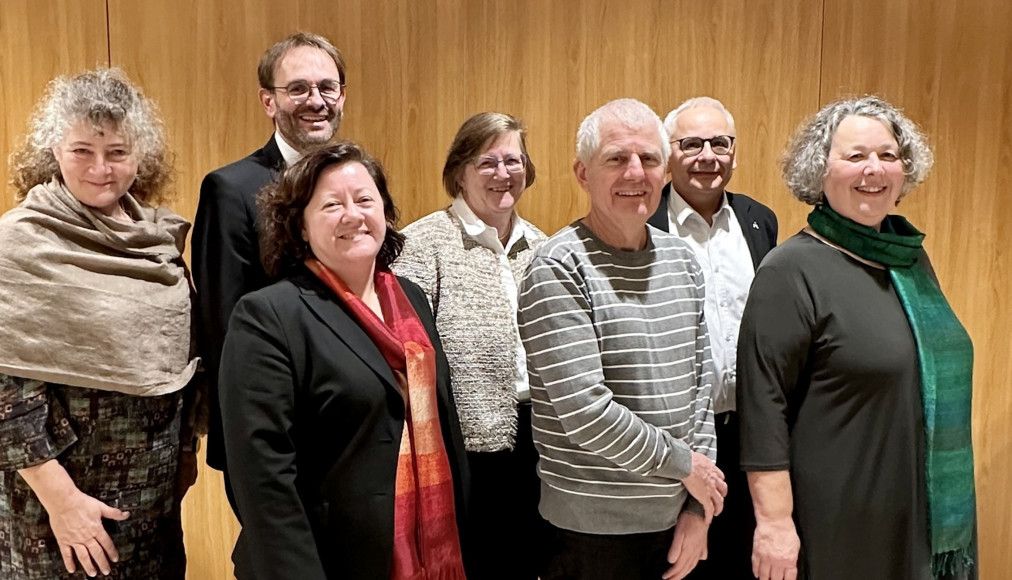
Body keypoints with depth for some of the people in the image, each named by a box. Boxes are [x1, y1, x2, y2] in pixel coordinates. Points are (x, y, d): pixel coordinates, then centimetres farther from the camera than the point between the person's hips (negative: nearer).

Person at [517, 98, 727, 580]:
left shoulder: (681, 259, 5)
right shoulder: (559, 269, -15)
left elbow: (699, 380, 7)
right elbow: (583, 411, -21)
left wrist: (697, 507, 3)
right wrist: (684, 464, -10)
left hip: (675, 518, 6)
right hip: (592, 528, -6)